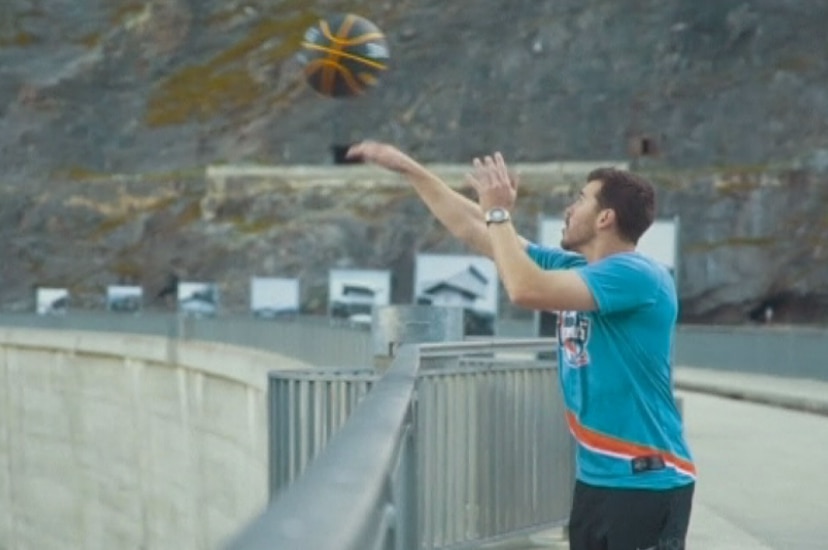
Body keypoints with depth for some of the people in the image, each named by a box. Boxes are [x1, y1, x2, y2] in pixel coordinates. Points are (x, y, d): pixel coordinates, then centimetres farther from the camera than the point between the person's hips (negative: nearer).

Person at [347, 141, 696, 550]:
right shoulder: (572, 269, 10)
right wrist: (408, 168, 17)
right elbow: (476, 233, 17)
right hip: (594, 480, 9)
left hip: (647, 484, -9)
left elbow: (526, 290, -27)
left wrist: (498, 212, -13)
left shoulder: (636, 275, -16)